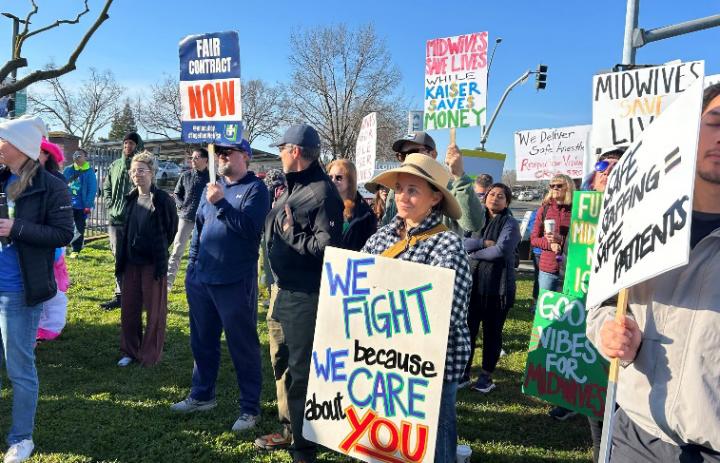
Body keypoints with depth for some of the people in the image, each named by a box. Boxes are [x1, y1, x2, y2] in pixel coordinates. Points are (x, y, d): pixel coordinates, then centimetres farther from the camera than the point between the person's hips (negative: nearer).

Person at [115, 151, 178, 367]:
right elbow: (126, 230, 16)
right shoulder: (131, 198, 8)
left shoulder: (163, 200, -11)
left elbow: (171, 229, -2)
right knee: (129, 307, 13)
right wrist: (121, 259, 13)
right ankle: (130, 351, 27)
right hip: (131, 262, 6)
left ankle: (150, 355, 17)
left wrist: (159, 252, 4)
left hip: (153, 263, -6)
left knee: (154, 310, 5)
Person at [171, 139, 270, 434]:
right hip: (201, 279, 7)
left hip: (235, 283, -7)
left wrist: (220, 203, -20)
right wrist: (192, 265, 14)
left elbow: (249, 228, -19)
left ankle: (250, 408, 16)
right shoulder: (213, 186, 14)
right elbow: (198, 226, 20)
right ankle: (202, 395, 37)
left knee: (242, 346, 3)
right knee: (202, 342, 19)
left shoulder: (255, 188, -6)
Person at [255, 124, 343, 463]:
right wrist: (276, 214, 5)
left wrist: (291, 233, -16)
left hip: (304, 296, -10)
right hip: (282, 289, 10)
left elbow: (327, 246, -23)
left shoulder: (323, 192, -16)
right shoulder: (292, 188, 14)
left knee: (301, 371, 0)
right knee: (281, 363, 20)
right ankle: (289, 429, 37)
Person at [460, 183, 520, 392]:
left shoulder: (510, 223, -3)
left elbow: (501, 250, -17)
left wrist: (474, 252, -6)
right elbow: (462, 242, -3)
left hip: (498, 285, -3)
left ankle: (486, 375, 21)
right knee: (468, 328, 5)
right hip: (472, 281, 4)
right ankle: (464, 372, 19)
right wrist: (484, 243, -14)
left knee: (492, 331, 8)